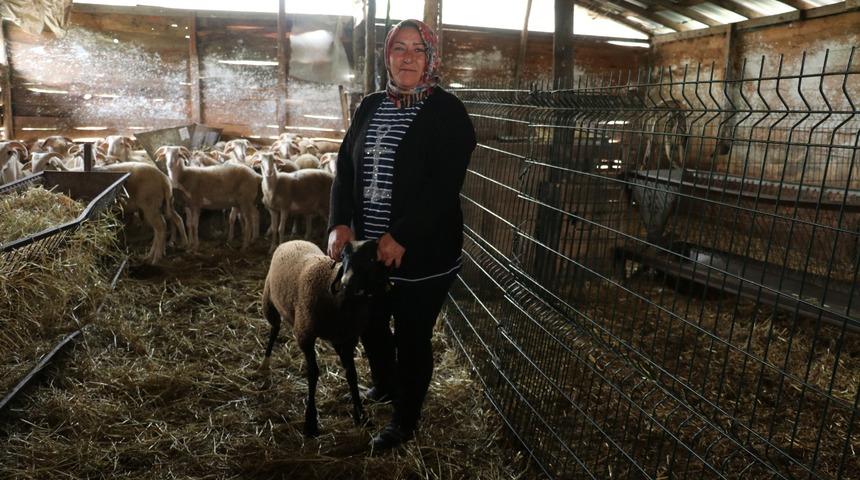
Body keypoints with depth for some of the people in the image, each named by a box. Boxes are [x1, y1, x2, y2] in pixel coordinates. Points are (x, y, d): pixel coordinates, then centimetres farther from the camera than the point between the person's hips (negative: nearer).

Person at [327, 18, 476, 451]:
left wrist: (401, 236, -24)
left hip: (423, 253, -6)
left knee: (412, 336, 8)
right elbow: (346, 167, 5)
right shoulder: (369, 107, 9)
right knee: (369, 322, 20)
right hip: (368, 246, 6)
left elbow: (444, 185, -18)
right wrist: (340, 222, -11)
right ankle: (384, 384, 50)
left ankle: (404, 420, 30)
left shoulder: (448, 112, -9)